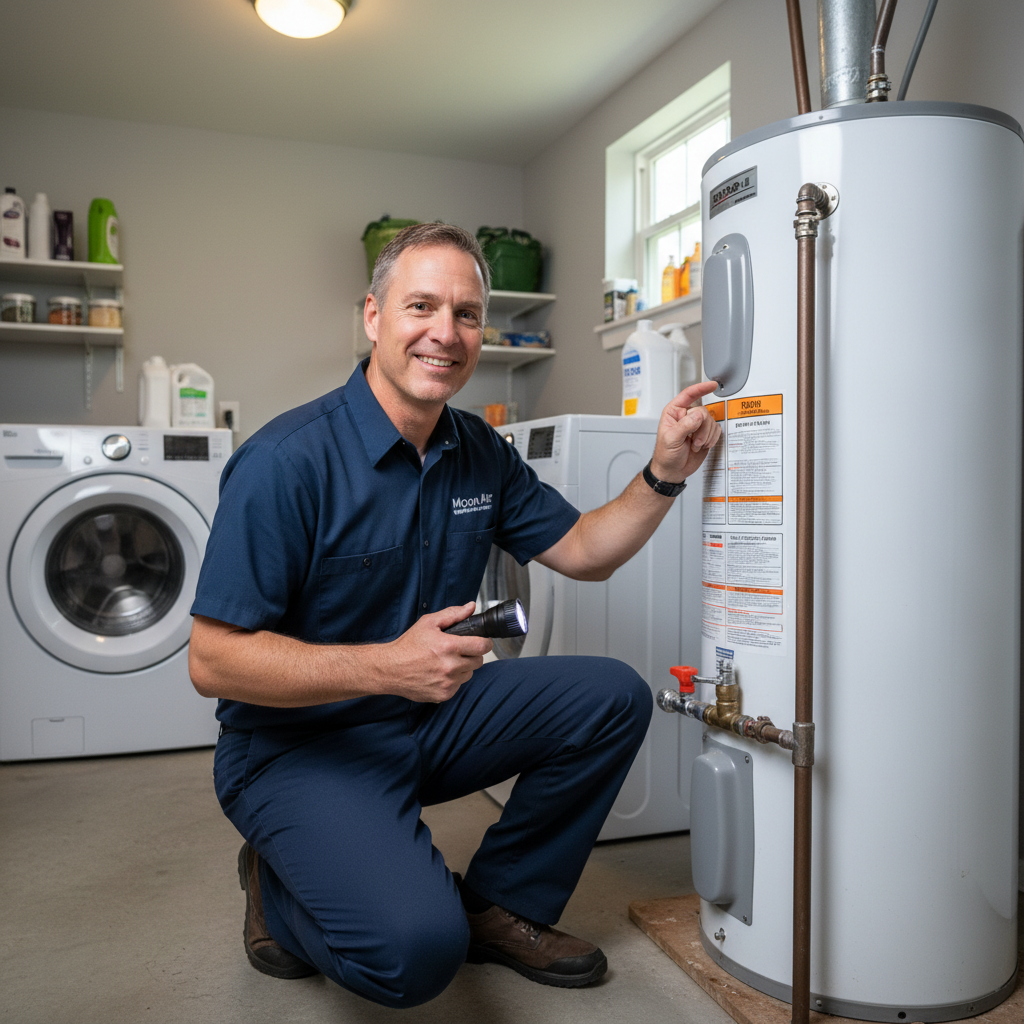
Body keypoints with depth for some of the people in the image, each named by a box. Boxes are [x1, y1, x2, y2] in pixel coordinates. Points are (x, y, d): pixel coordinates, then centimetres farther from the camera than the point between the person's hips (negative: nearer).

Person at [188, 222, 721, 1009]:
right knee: (417, 947, -28)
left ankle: (497, 906, 12)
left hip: (429, 717, 7)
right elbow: (214, 661, -21)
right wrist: (388, 666, -31)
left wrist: (665, 474, -9)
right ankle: (281, 889, 8)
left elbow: (584, 551, 8)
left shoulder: (481, 453, 2)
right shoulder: (287, 462, -22)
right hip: (298, 744, -7)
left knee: (614, 698, -5)